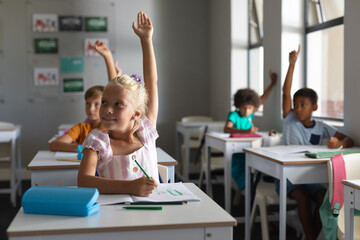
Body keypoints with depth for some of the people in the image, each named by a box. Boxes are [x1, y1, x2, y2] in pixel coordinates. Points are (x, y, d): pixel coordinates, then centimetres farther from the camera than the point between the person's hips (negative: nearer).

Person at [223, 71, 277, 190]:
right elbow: (226, 129, -26)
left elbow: (261, 99, 26)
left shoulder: (250, 114, 10)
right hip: (237, 157, -6)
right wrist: (246, 131, -36)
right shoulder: (234, 115, -7)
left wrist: (272, 83, 33)